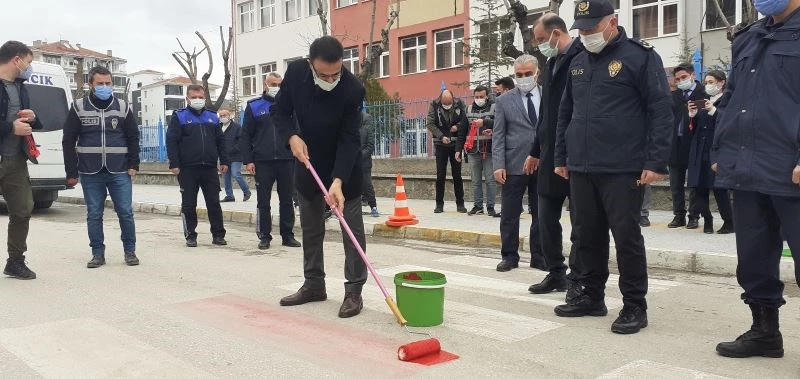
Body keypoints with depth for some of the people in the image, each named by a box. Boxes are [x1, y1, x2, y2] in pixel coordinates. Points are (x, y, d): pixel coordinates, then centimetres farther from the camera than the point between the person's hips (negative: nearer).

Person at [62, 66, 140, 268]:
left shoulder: (122, 107, 6)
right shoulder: (79, 107, 3)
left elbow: (133, 138, 10)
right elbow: (68, 141, 3)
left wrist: (133, 165, 1)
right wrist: (71, 172, -1)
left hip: (119, 172, 0)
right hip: (90, 173, 0)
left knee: (125, 212, 0)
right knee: (94, 215, 6)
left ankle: (130, 251, 14)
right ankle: (98, 254, 15)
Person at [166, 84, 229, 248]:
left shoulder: (212, 117, 13)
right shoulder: (179, 116, 2)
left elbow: (220, 141, 15)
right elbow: (171, 141, -4)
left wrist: (224, 161, 7)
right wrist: (174, 164, -11)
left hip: (210, 168, 3)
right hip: (187, 169, -2)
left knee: (214, 203, 4)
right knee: (189, 205, 4)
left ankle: (218, 235, 11)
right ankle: (190, 236, 13)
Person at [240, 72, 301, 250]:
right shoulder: (254, 106, 5)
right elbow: (245, 136, 4)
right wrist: (248, 160, -5)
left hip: (286, 161, 2)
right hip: (263, 162, -1)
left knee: (287, 200, 7)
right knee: (263, 202, 3)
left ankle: (288, 235, 15)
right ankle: (264, 236, 12)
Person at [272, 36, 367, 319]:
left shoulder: (353, 89, -27)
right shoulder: (295, 72, -16)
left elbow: (349, 139, -26)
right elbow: (279, 111, -3)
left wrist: (338, 181, -35)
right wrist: (292, 137, -22)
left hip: (345, 166, -4)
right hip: (308, 162, 4)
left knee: (352, 227, -4)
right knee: (310, 227, 11)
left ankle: (354, 291, 3)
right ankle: (314, 284, 24)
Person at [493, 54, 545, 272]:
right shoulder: (504, 101, 3)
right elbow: (498, 136, 1)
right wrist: (498, 165, -8)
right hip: (514, 166, -1)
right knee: (509, 215, 4)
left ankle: (539, 257, 20)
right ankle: (509, 256, 16)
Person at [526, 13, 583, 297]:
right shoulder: (552, 64, 16)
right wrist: (536, 152, 24)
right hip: (551, 156, 8)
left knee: (579, 221, 2)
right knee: (547, 218, 11)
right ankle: (556, 273, 23)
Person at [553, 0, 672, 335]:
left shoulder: (640, 56, -5)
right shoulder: (578, 62, 15)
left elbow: (660, 111, -9)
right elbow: (565, 113, 20)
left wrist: (656, 162, -15)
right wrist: (561, 157, 17)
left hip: (623, 170, -6)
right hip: (581, 169, 6)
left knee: (626, 236, -1)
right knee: (587, 235, 12)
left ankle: (635, 306, 10)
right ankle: (591, 296, 25)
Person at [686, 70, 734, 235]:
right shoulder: (703, 102, 19)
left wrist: (714, 111, -19)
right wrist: (692, 115, 0)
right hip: (700, 151, 6)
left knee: (719, 188, -4)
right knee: (699, 187, 3)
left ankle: (729, 222, 7)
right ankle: (707, 220, 12)